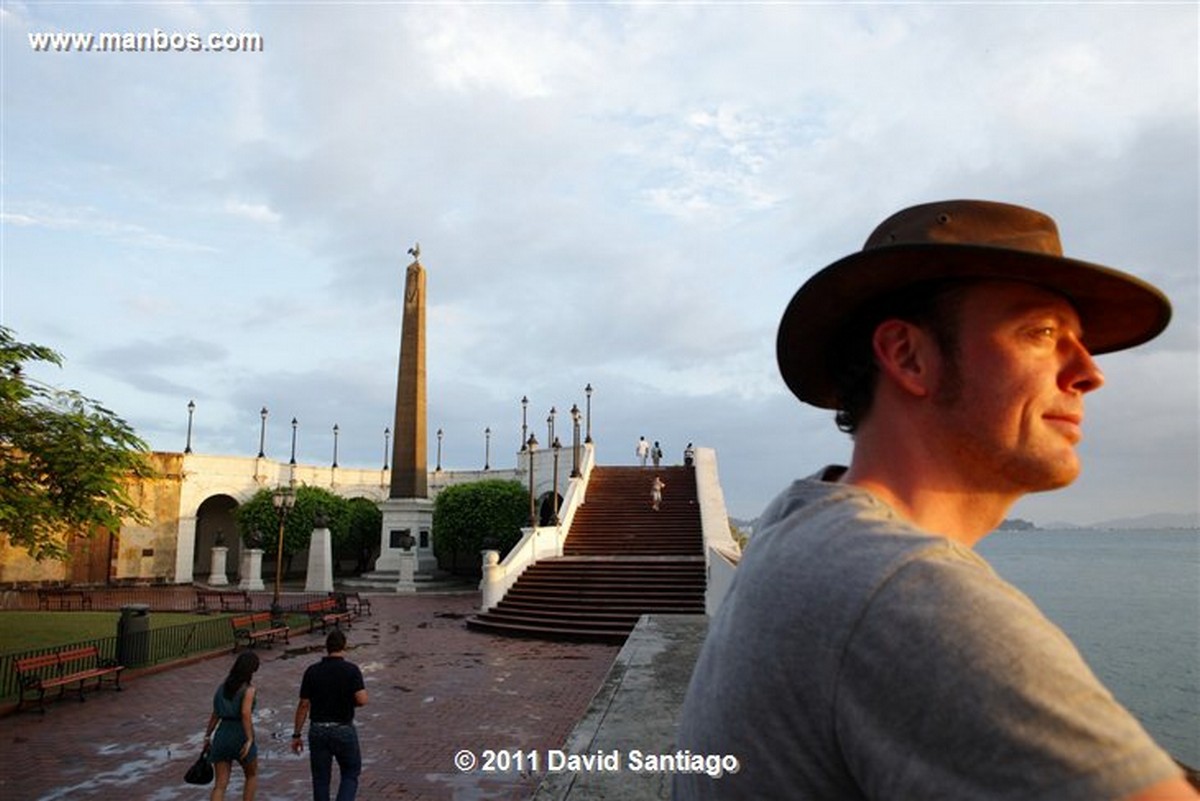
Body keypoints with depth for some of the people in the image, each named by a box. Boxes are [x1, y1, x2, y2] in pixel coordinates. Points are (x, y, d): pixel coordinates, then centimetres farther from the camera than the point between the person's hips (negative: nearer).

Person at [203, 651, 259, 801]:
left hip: (222, 736, 5)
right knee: (252, 776, 20)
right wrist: (250, 740, -22)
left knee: (220, 785, 6)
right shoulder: (248, 689, -10)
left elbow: (215, 714, 14)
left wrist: (207, 736, 21)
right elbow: (246, 714, -23)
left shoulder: (223, 686, 10)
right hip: (240, 737, -5)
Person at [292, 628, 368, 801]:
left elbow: (303, 705, -3)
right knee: (350, 774, 14)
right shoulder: (351, 669, -11)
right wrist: (349, 702, 4)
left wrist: (296, 734, 6)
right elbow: (362, 700, -19)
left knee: (321, 779, 14)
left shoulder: (312, 671, -3)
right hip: (344, 730, -2)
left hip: (318, 730, 2)